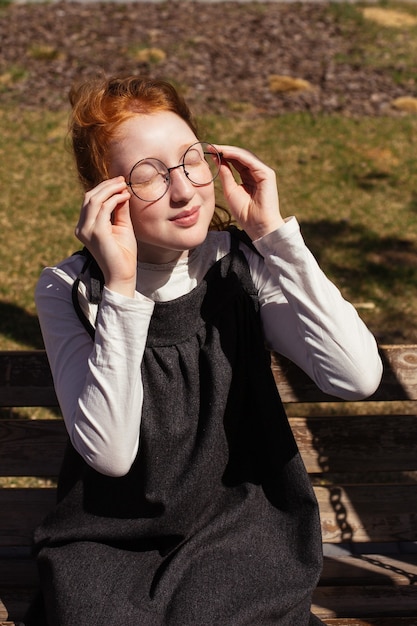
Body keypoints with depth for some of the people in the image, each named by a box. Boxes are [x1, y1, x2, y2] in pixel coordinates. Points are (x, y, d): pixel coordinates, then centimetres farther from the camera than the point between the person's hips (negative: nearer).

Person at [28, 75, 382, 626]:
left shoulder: (243, 265, -7)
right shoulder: (68, 290, -9)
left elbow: (358, 377, -21)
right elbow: (111, 453, -21)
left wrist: (272, 231, -20)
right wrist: (121, 288, -27)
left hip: (240, 524, 1)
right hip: (109, 534, 0)